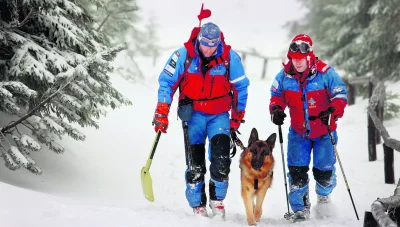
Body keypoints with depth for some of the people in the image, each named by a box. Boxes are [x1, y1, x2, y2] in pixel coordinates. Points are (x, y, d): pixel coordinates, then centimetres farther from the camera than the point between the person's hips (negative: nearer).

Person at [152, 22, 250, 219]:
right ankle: (197, 206, 12)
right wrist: (162, 112, -9)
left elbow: (240, 87, 3)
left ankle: (217, 200, 4)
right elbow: (166, 81, -3)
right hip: (193, 113, 0)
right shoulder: (184, 55, -13)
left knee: (221, 159, -16)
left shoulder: (230, 57, -11)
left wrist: (237, 117, 6)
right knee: (195, 162, -1)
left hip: (219, 115, 0)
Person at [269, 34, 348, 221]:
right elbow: (277, 95, 9)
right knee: (297, 170, -7)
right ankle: (300, 207, 8)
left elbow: (340, 95, -10)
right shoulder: (285, 75, -6)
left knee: (323, 170, 2)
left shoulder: (325, 73, -16)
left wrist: (333, 111, -28)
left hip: (324, 132, -2)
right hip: (298, 132, 2)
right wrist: (276, 109, -12)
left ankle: (323, 195, 35)